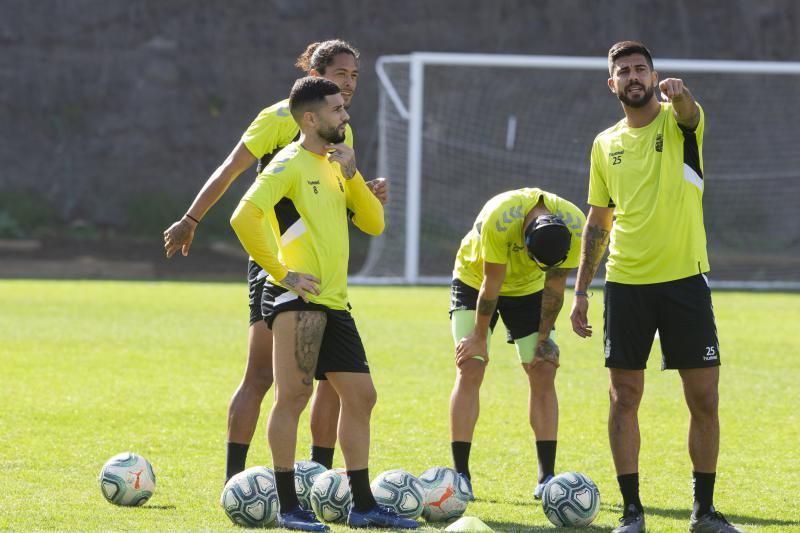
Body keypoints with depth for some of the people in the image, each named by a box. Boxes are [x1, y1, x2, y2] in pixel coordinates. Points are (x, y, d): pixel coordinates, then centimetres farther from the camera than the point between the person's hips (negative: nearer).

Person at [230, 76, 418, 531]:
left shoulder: (334, 165, 18)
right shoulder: (291, 164, -8)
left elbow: (374, 223, 13)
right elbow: (245, 217, -20)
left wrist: (352, 175, -1)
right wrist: (280, 272, -18)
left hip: (334, 302, 9)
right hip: (299, 298, -9)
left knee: (361, 396, 9)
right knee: (294, 395, -9)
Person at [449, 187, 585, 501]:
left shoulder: (574, 228, -28)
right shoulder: (498, 220, -38)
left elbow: (554, 286, -13)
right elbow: (491, 284, -27)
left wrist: (543, 338, -7)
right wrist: (479, 337, -17)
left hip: (528, 288, 3)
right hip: (474, 279, -3)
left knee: (543, 372, -6)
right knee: (469, 369, -13)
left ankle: (547, 476, -2)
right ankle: (460, 474, -10)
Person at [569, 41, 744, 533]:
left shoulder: (678, 121, 0)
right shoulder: (606, 144, 9)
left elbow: (690, 113, -26)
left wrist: (679, 94, -51)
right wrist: (581, 290, 9)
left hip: (685, 279, -2)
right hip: (626, 284, 2)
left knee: (704, 398, -1)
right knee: (625, 397, 1)